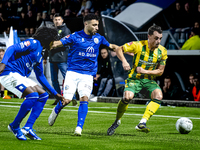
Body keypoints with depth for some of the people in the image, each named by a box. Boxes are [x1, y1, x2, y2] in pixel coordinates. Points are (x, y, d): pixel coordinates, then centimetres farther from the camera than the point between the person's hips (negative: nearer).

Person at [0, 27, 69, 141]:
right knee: (33, 95, -25)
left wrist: (55, 94, 30)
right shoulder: (33, 44, -6)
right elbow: (12, 49, -18)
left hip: (21, 77, 10)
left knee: (43, 95, 5)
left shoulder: (40, 55, 22)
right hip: (10, 73, -10)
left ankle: (28, 128, -2)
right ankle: (15, 126, -10)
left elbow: (40, 76, 31)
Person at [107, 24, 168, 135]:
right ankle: (117, 121, -4)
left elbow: (160, 71, 2)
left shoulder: (162, 51, -3)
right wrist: (124, 61, -23)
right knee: (128, 97, -31)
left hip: (149, 80, 3)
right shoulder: (138, 45, -11)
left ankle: (142, 124, -32)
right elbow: (119, 49, -4)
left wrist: (145, 71, -14)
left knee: (158, 96, -29)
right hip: (134, 79, -3)